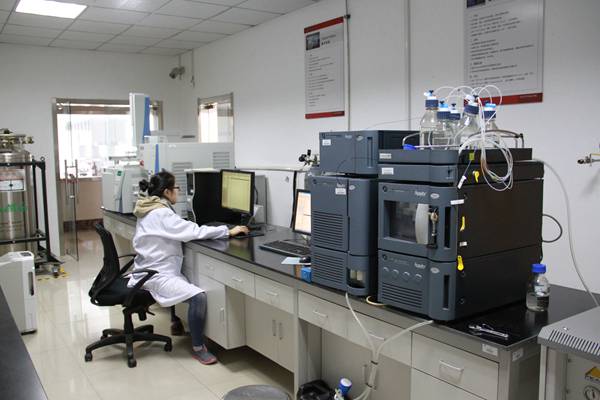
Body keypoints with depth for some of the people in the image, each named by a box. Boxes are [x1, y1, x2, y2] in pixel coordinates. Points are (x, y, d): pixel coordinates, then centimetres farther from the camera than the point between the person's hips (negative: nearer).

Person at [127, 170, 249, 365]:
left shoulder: (150, 210, 11)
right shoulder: (160, 214, -20)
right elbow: (193, 232, -23)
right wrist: (228, 231, -18)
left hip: (152, 269, 11)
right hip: (156, 275, -11)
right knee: (198, 296, -23)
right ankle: (198, 347, -10)